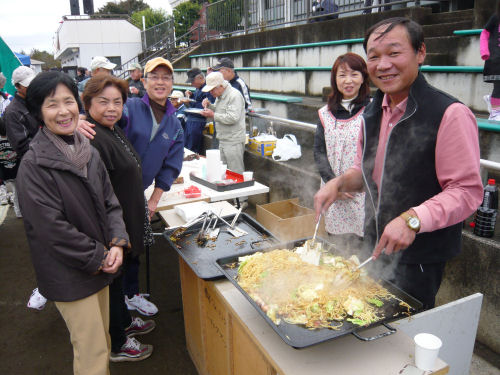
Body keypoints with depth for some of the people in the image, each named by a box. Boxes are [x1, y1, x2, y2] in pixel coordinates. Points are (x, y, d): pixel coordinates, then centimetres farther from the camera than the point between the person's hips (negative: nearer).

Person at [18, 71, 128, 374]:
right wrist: (98, 258, -13)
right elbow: (53, 229, -19)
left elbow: (110, 202, 7)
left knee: (102, 339, 21)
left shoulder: (89, 152, 4)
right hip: (69, 274, -6)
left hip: (100, 265, 7)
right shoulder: (34, 164, -17)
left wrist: (117, 244, -7)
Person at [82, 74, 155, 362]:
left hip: (125, 223, 10)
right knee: (112, 282, 10)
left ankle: (125, 322, 49)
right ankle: (118, 346, 32)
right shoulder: (92, 140, -27)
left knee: (119, 276, 26)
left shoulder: (113, 130, 6)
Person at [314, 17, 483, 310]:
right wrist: (339, 183, -4)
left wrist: (412, 219, -32)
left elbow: (468, 191, -20)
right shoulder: (373, 113, 5)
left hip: (420, 256, -7)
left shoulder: (450, 114, -19)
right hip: (376, 247, 7)